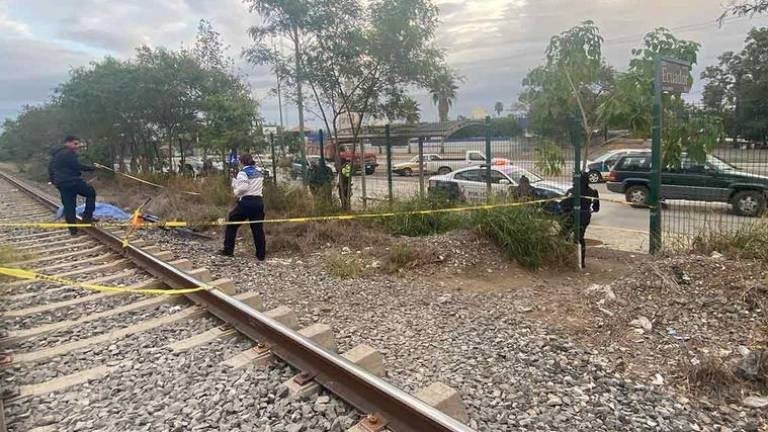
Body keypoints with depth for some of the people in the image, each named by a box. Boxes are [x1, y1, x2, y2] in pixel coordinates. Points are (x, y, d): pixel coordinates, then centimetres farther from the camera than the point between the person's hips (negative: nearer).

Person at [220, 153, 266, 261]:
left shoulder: (243, 172, -8)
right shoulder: (259, 171, 10)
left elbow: (242, 188, -19)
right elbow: (261, 186, 12)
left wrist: (236, 193, 2)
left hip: (246, 202, -5)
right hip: (259, 201, 5)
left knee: (231, 224, 14)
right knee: (258, 228, 7)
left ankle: (228, 250, 18)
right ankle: (261, 255, 6)